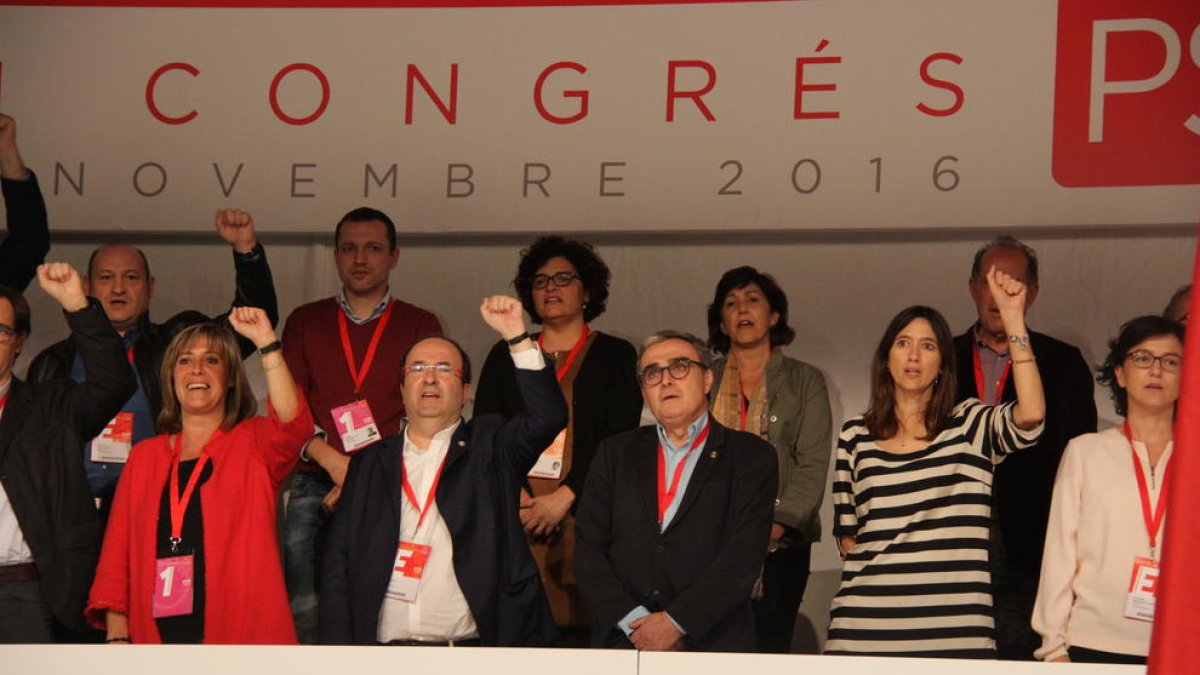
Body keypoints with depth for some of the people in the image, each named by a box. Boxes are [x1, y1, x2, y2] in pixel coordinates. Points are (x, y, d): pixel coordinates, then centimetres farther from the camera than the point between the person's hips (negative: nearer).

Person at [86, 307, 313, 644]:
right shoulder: (144, 457, 14)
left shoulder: (254, 444, 6)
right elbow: (116, 553, 11)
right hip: (154, 633, 3)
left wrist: (266, 343, -23)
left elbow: (293, 425, -17)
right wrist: (117, 636, 0)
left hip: (243, 633, -3)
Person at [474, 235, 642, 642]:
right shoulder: (505, 356, 19)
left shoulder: (615, 356, 11)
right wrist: (513, 495, -7)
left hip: (582, 514, -2)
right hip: (514, 517, 2)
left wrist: (564, 497, -10)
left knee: (578, 621, -11)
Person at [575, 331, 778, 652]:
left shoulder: (751, 456, 8)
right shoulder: (615, 453, 16)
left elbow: (743, 553, -4)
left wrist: (676, 622, -11)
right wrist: (633, 621, -6)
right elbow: (588, 549, 8)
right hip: (621, 641, 2)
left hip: (713, 644, -2)